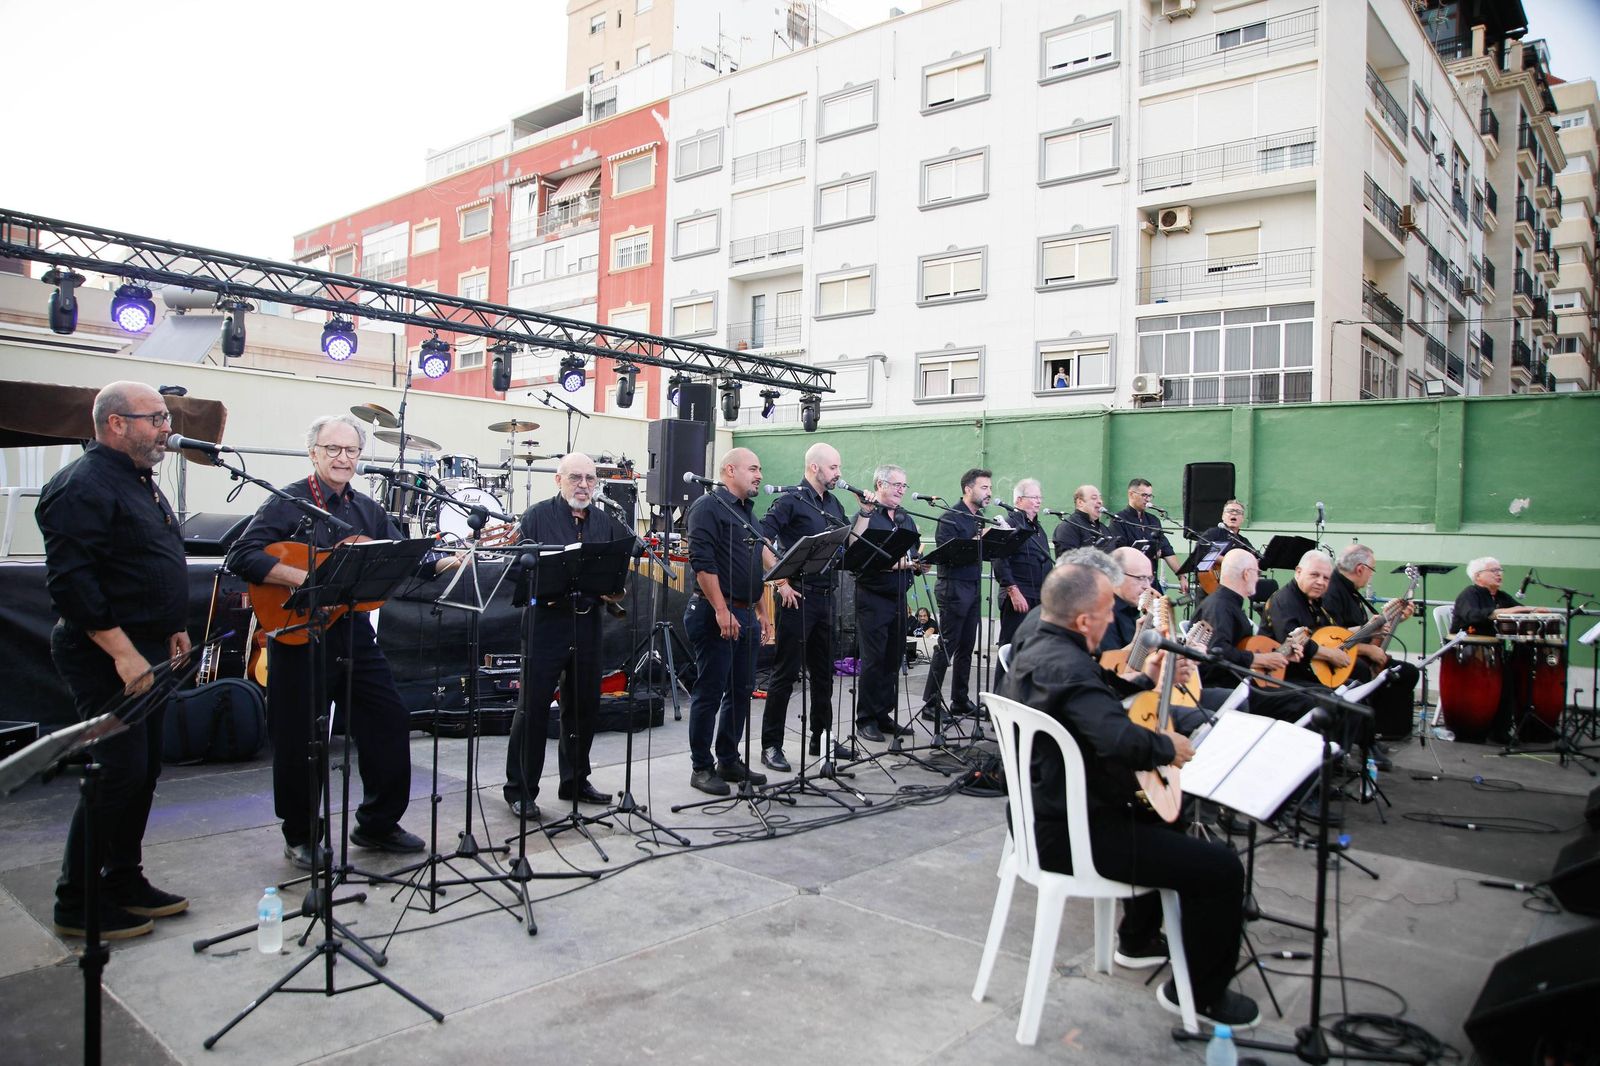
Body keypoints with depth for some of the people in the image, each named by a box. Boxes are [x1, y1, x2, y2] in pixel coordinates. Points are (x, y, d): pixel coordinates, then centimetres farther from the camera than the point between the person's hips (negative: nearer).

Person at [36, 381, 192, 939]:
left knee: (143, 771, 14)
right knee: (117, 775, -6)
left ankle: (125, 881, 27)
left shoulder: (141, 483, 16)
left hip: (146, 652, 10)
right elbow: (71, 581, -24)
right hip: (106, 658, -10)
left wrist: (173, 629, 18)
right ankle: (78, 904, 9)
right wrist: (123, 653, -25)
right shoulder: (83, 486, -16)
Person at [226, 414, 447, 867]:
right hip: (299, 637, -6)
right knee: (300, 742, 4)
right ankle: (301, 839, 23)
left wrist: (446, 561, -5)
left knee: (391, 723, 8)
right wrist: (305, 579, -24)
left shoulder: (368, 510, 13)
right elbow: (241, 557, -16)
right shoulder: (288, 502, -6)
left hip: (354, 633, 6)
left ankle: (378, 824, 25)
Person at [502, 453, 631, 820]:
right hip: (546, 621, -5)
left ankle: (575, 781, 27)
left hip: (588, 622, 5)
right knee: (533, 707, -1)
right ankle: (520, 790, 9)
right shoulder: (537, 516, -2)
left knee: (584, 706, 13)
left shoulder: (606, 523, 12)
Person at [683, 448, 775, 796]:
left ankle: (728, 760, 23)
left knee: (741, 690, 12)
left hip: (744, 614, 9)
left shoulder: (746, 511, 19)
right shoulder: (708, 506, -9)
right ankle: (701, 767, 7)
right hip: (715, 615, -9)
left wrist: (762, 611, 20)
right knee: (710, 692, -2)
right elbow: (702, 563, -18)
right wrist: (721, 611, -22)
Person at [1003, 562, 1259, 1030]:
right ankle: (1199, 992, 12)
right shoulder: (1066, 666, -27)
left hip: (1043, 814, 11)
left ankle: (1139, 939, 47)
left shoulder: (1035, 650, 7)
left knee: (1162, 819, 35)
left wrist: (1144, 680, 17)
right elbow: (1121, 739, -40)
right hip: (1072, 834, -11)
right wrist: (1168, 747, -20)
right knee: (1222, 868, -8)